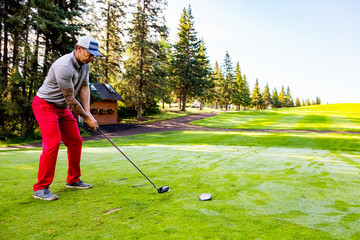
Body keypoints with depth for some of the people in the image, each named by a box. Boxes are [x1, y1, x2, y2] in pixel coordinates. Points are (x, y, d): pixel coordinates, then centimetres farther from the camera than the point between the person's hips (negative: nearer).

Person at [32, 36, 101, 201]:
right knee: (52, 143, -18)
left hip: (62, 108, 9)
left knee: (75, 141, 6)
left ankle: (73, 180, 18)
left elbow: (84, 88, 2)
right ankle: (40, 188, -8)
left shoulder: (85, 65, 0)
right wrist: (87, 118, -15)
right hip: (45, 105, -9)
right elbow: (70, 100, -23)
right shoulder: (64, 67, -28)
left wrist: (88, 112, -9)